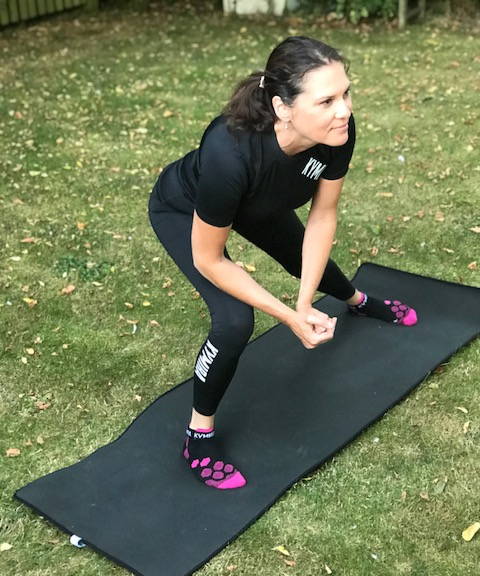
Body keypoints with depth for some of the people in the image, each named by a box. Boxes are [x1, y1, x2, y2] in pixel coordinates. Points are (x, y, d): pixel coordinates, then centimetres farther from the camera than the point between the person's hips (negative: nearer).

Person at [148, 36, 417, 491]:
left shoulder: (336, 130, -32)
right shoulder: (230, 155, -46)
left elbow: (322, 215, -15)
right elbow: (208, 260, -32)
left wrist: (305, 305, -20)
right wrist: (289, 317, -27)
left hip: (256, 203, 5)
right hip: (182, 211, -5)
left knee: (306, 260, 27)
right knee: (235, 321, -21)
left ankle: (358, 301, 62)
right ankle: (198, 437, 3)